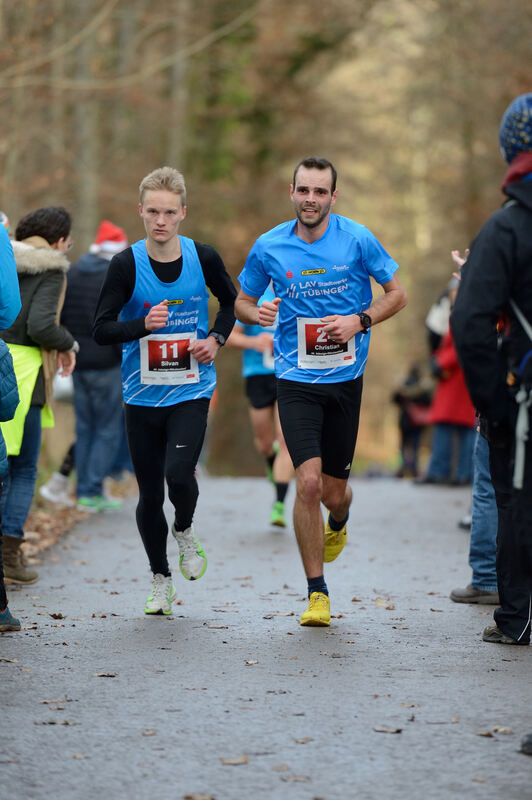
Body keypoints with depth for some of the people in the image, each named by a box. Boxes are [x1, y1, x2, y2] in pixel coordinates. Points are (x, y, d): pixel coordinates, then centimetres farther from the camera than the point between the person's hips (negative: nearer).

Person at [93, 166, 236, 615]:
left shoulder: (203, 258, -4)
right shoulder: (127, 265, -8)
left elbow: (231, 301, 16)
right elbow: (101, 329, -8)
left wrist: (216, 339, 0)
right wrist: (144, 325, -24)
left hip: (191, 390, 0)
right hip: (142, 393, 0)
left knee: (179, 473, -21)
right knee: (150, 494, 6)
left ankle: (184, 531, 13)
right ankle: (161, 579, 27)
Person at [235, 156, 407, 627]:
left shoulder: (357, 239, -5)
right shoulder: (269, 247, -2)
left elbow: (397, 294, 4)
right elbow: (242, 301, 11)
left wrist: (359, 321, -13)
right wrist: (257, 314, -13)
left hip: (346, 378, 1)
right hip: (296, 380, -1)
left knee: (333, 491, 8)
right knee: (309, 482, -16)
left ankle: (337, 526, 48)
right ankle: (316, 591, -3)